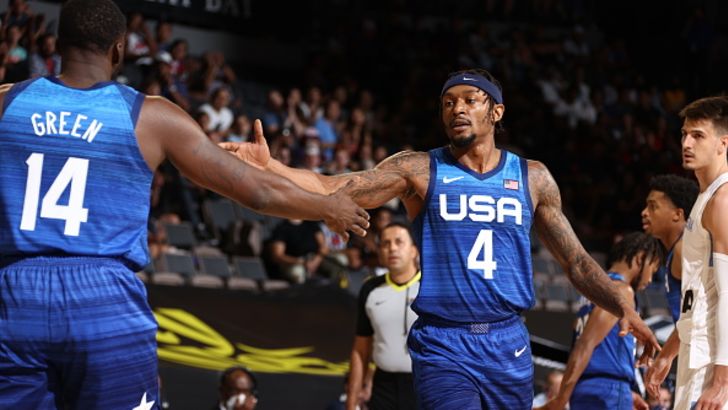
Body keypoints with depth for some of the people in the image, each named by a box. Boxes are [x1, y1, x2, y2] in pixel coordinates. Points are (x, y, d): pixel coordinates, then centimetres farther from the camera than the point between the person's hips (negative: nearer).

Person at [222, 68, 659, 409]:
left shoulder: (532, 177, 8)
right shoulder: (419, 170, 0)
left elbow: (576, 260, 12)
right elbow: (333, 189, -11)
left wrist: (625, 308, 1)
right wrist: (268, 166, -26)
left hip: (508, 343, 3)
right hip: (443, 344, -3)